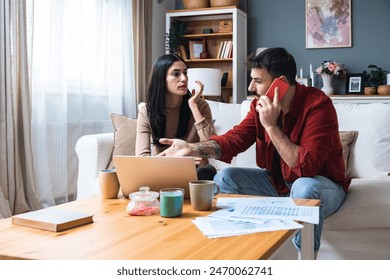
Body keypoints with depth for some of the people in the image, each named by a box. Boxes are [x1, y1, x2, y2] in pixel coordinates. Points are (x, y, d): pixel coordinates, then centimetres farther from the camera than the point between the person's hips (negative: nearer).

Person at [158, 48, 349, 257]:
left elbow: (306, 167, -32)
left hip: (321, 183, -6)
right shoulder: (260, 104, -4)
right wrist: (193, 149, -28)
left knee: (305, 187, -40)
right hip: (277, 181, 6)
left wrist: (271, 126, -32)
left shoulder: (318, 105, -25)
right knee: (224, 178, -9)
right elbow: (234, 139, -13)